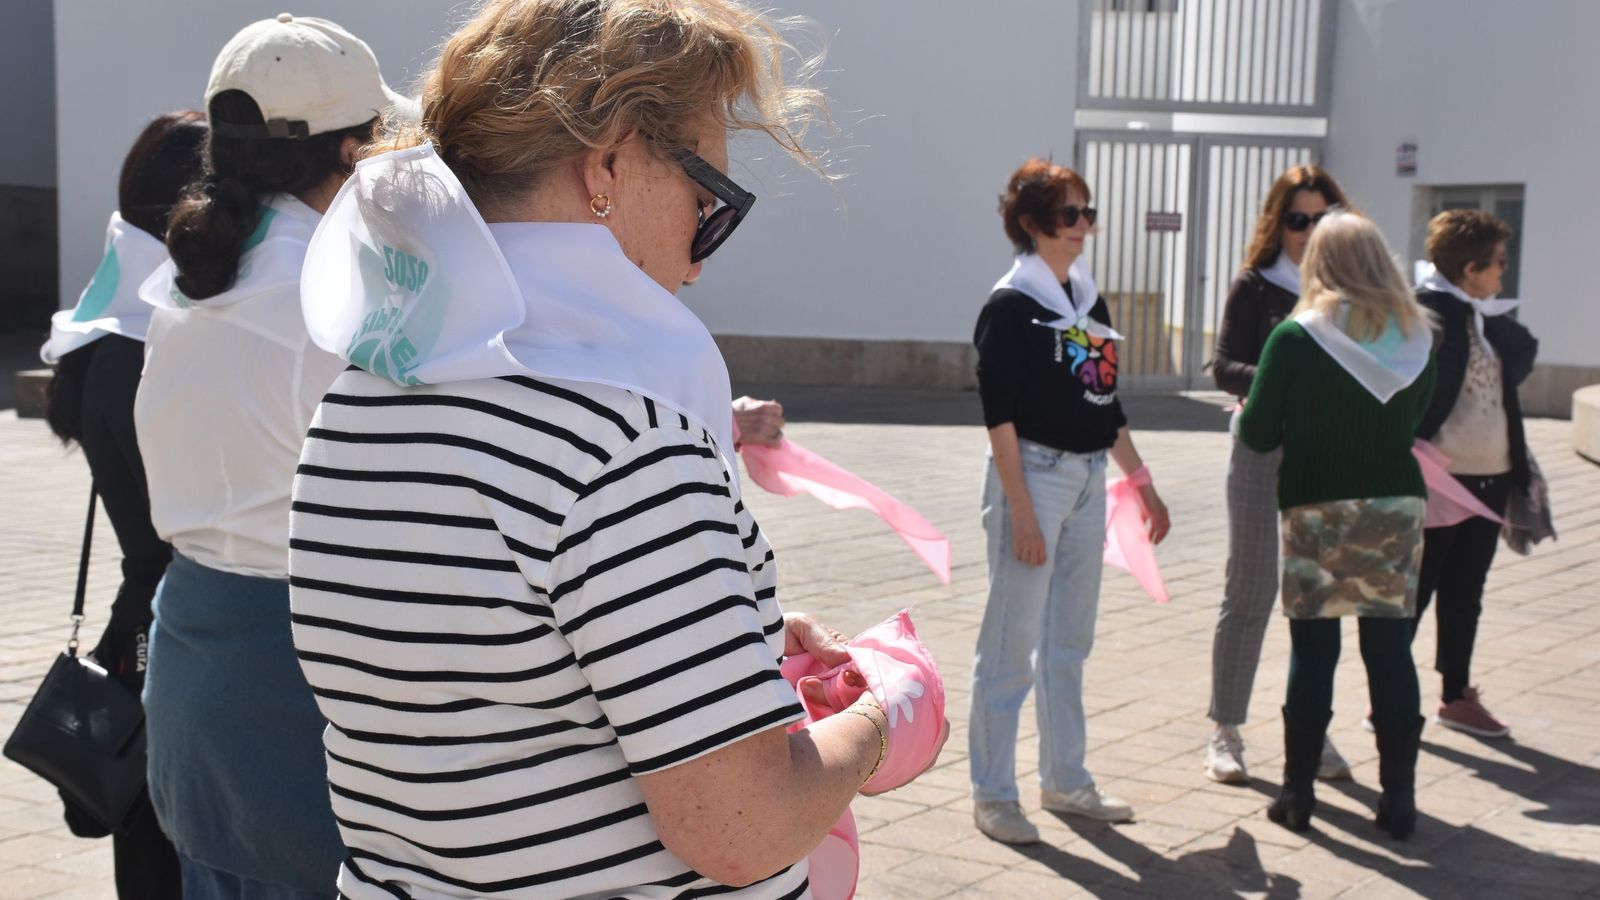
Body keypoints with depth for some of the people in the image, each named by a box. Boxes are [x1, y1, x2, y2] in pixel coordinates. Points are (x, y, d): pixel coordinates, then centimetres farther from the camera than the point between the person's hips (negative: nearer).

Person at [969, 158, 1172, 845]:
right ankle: (992, 794, 7)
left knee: (1069, 643, 14)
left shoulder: (1090, 302, 13)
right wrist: (1022, 512, -19)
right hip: (1034, 474, -8)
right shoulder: (1010, 306, -10)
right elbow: (999, 415, -15)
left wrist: (1143, 485, 17)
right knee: (1012, 643, -2)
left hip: (1088, 479, 8)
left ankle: (1065, 780, 25)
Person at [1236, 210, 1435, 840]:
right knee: (1391, 650, 7)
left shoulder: (1295, 338, -9)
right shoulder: (1417, 337, 3)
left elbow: (1257, 434, -5)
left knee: (1313, 650, 5)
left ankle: (1298, 792, 11)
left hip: (1317, 508, -3)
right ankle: (1398, 798, 12)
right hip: (1398, 504, 3)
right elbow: (1415, 421, 12)